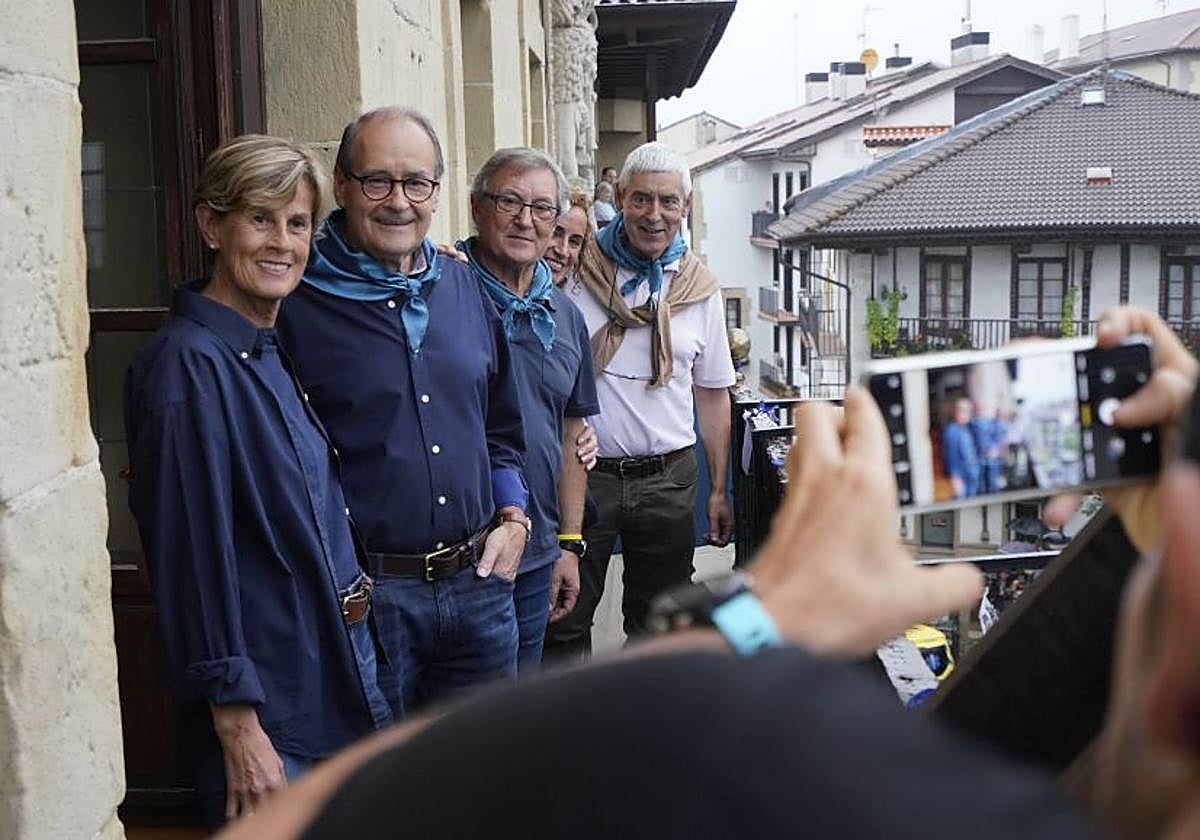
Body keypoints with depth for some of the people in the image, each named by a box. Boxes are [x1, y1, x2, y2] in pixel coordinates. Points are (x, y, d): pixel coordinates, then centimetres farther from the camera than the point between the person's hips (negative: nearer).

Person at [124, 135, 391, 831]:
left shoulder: (278, 351, 7)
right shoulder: (188, 364, -19)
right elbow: (194, 551, -21)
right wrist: (238, 728, -20)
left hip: (337, 681, 8)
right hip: (267, 709, -8)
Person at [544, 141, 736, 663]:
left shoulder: (699, 288, 6)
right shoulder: (575, 271, -3)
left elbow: (712, 393, 10)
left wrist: (719, 489, 8)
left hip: (668, 478, 3)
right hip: (582, 474, -2)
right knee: (564, 623, 5)